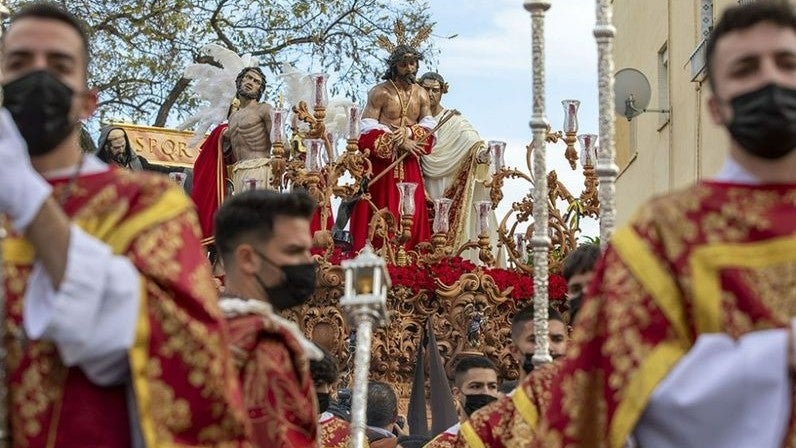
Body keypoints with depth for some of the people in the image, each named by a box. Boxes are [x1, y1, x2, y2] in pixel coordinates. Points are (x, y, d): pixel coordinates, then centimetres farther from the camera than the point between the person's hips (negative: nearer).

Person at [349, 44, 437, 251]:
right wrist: (399, 143, -16)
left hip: (410, 165, 4)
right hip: (382, 161, -4)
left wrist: (409, 132, -17)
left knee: (412, 215, 0)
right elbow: (368, 129, -11)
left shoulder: (421, 95, 11)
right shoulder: (380, 92, -5)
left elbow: (429, 127, 4)